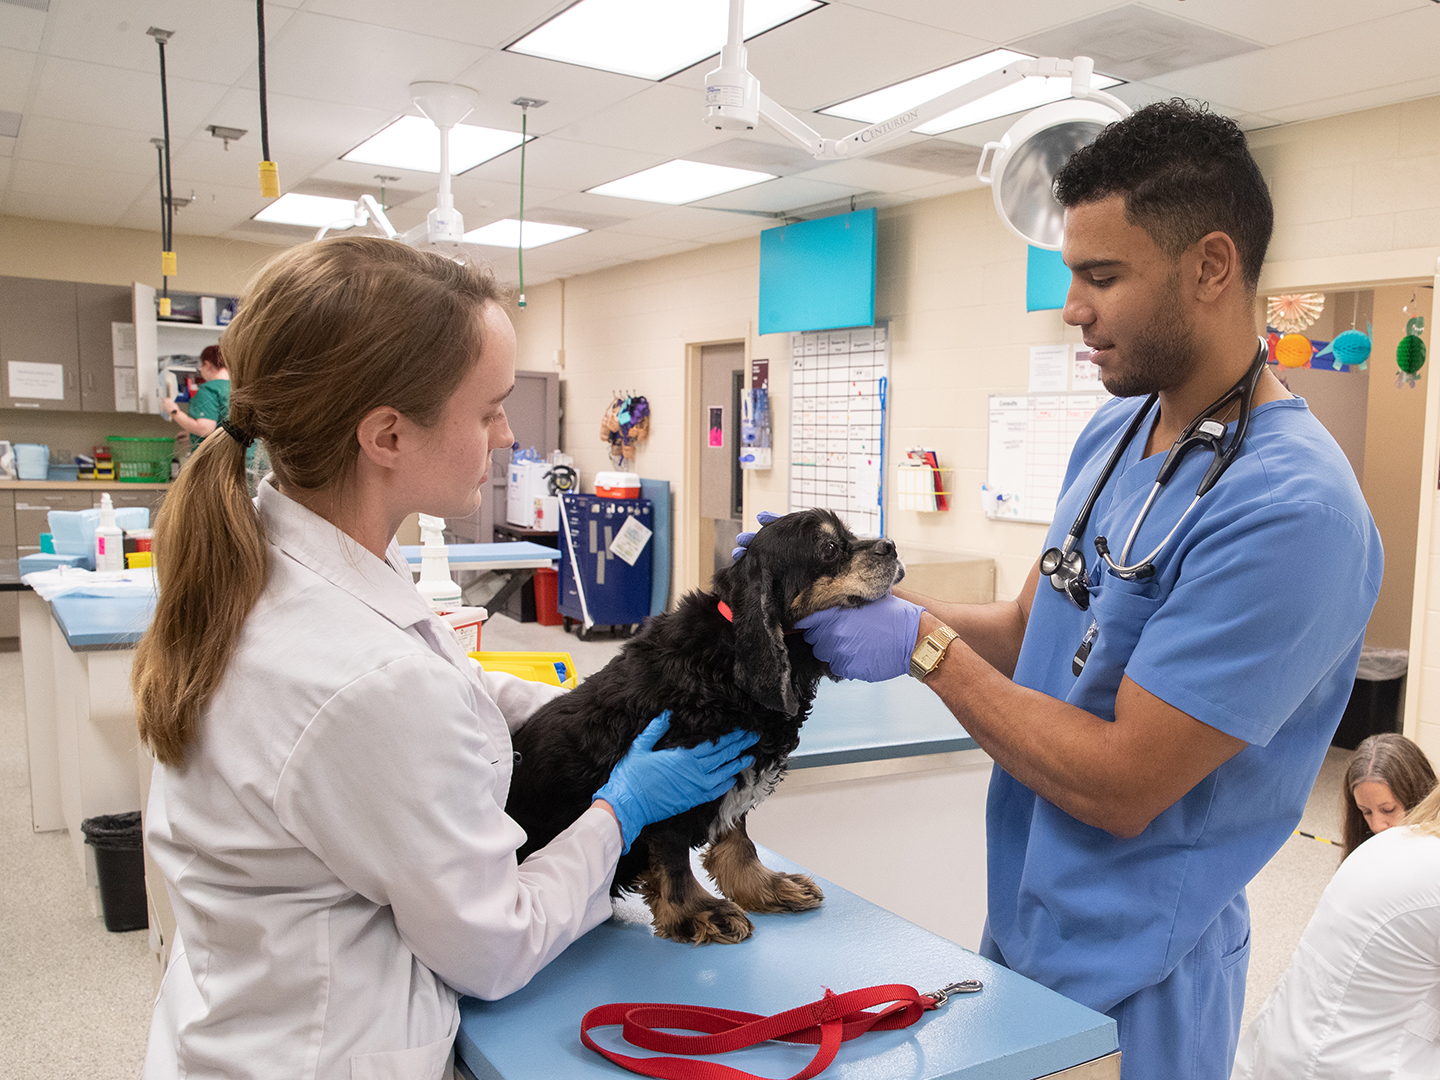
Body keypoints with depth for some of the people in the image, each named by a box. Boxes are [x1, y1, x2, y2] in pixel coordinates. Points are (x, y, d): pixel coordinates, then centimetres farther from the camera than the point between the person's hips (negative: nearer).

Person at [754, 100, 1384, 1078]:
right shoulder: (1114, 435, 1)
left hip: (1127, 982, -7)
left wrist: (925, 647, -21)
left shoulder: (1291, 509, -27)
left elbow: (1122, 786, -26)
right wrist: (866, 594, -7)